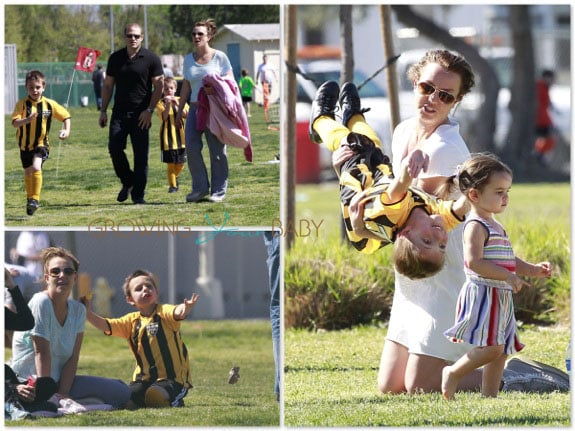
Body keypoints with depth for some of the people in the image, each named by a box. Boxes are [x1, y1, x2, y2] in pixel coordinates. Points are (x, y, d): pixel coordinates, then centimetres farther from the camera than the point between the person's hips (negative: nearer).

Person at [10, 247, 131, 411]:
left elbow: (73, 358, 0)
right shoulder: (41, 302, -12)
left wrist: (63, 394, -14)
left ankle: (65, 402, -9)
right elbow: (42, 353, -17)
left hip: (60, 380, 9)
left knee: (122, 392, -4)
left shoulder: (78, 310, 7)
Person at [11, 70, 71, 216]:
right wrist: (27, 120, -40)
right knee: (28, 173, 17)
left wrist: (66, 130, -8)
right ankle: (30, 198, 39)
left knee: (36, 167, -26)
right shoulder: (22, 104, -11)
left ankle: (35, 199, -20)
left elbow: (65, 116, 7)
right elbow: (15, 122, -22)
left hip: (41, 144, -2)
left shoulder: (49, 104, -7)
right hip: (25, 145, 2)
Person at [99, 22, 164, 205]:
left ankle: (138, 194, 5)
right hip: (119, 112, 3)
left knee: (141, 154, -3)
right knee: (114, 148, -10)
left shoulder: (151, 59, -1)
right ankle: (127, 181, 14)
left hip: (141, 115, -3)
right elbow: (108, 86, 16)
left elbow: (159, 86, -1)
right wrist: (103, 111, 9)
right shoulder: (115, 58, 10)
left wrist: (149, 110, -10)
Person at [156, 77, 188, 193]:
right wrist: (168, 105, -28)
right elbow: (164, 117, -16)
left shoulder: (180, 101, 6)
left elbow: (186, 115, -8)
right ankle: (172, 185, 7)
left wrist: (177, 105, -21)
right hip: (168, 136, -2)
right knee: (171, 163, -3)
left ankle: (175, 177, 35)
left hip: (180, 135, 2)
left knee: (180, 163, 8)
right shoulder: (161, 103, -1)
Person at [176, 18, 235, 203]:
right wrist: (180, 110, 17)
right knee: (191, 147, -11)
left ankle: (219, 190, 7)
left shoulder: (219, 57, 2)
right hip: (195, 108, 3)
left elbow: (230, 80, 0)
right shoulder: (188, 59, 13)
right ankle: (200, 188, -1)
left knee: (217, 150, -1)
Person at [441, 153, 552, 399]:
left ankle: (489, 395, 14)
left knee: (500, 351, 10)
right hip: (483, 295, -10)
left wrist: (533, 269, 12)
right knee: (492, 347, -17)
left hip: (500, 298, 10)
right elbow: (474, 262, -25)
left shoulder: (495, 227, 19)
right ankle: (453, 373, -2)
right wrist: (508, 277, -27)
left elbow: (507, 260, 27)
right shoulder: (476, 226, -13)